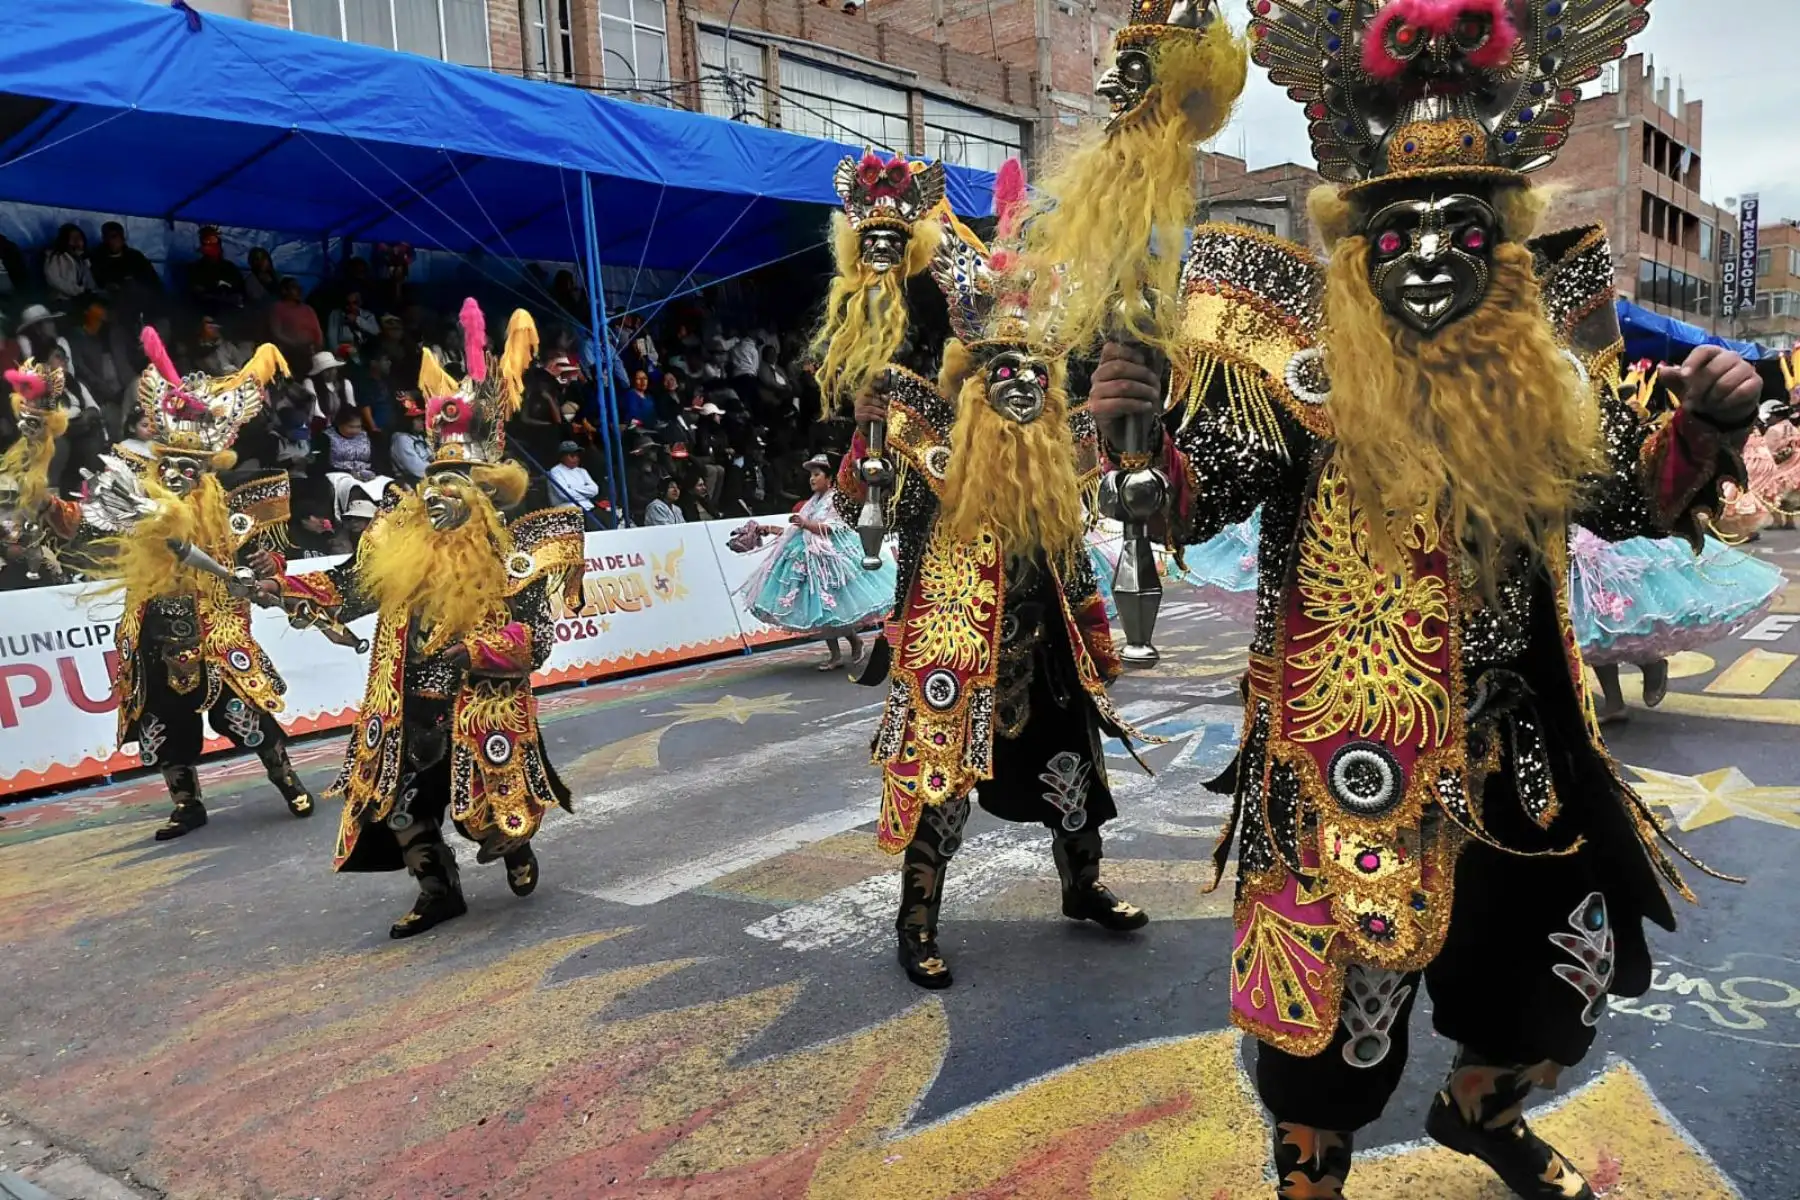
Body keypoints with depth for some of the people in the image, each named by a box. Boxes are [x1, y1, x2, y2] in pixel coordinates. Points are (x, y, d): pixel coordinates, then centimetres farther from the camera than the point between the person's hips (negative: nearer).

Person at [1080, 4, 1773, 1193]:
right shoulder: (1300, 360, -12)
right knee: (1343, 977, 3)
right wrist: (1137, 440, -37)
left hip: (1514, 734, 6)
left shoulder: (1544, 361, 3)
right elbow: (1194, 502, -16)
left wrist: (1705, 426, -6)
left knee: (1570, 947, 22)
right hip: (1354, 741, -6)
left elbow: (1632, 497, 13)